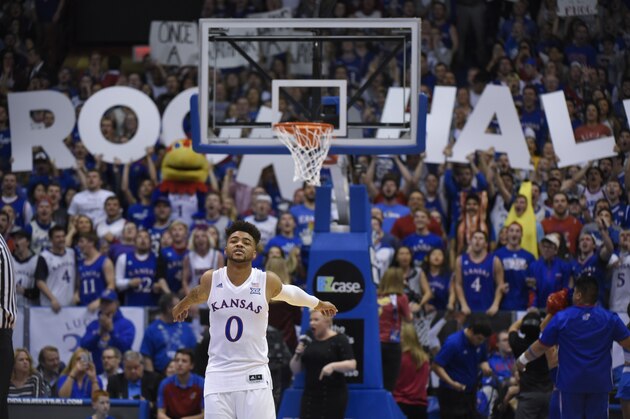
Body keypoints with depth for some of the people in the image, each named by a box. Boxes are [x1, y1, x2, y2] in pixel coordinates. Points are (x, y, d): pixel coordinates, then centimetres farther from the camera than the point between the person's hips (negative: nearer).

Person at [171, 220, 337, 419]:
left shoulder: (267, 282, -5)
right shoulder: (211, 280, -2)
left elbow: (291, 293, 18)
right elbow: (199, 294, 22)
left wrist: (317, 304, 36)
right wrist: (183, 305, 44)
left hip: (254, 377, -1)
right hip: (218, 375, 1)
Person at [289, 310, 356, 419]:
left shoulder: (339, 340, -2)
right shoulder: (307, 340, 14)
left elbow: (352, 364, -10)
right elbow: (295, 369, 17)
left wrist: (333, 366, -26)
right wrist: (298, 355, -3)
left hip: (333, 395, -5)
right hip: (310, 395, 5)